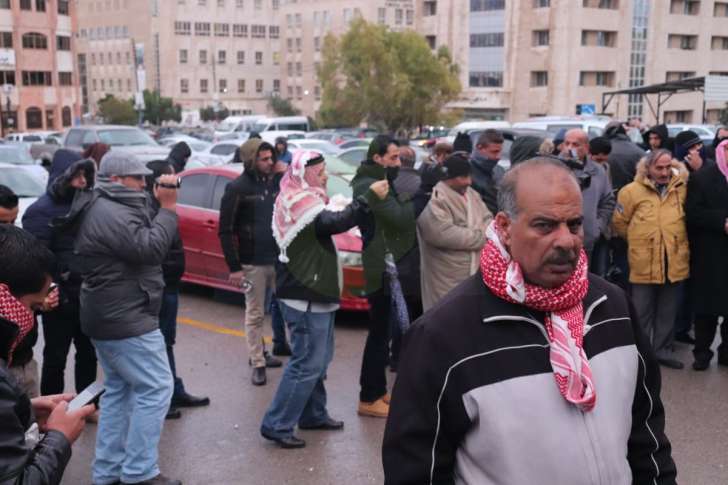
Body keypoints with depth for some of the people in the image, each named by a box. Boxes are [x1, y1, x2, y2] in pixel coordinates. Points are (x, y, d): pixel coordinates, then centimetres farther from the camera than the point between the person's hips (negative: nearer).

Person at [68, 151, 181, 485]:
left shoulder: (103, 209, 15)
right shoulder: (111, 213, -20)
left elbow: (139, 244, 14)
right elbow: (150, 249, -27)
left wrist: (161, 207, 1)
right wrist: (168, 207, -19)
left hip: (109, 317, 11)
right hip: (125, 320, -11)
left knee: (119, 390, 16)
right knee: (155, 388, -6)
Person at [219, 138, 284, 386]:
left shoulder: (279, 181, 4)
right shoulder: (237, 188, -8)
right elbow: (225, 230, -7)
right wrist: (234, 267, -10)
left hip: (280, 259, 4)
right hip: (253, 263, -4)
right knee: (255, 315, 5)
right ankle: (258, 364, 15)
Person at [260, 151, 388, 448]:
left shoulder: (300, 201, 14)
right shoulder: (302, 204, -19)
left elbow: (329, 223, 15)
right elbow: (338, 223, -32)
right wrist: (370, 196, -29)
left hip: (312, 292, 11)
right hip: (305, 296, -11)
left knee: (319, 359, 19)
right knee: (308, 362, -8)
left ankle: (314, 415, 30)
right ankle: (276, 425, -2)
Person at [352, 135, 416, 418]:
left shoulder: (375, 183, 16)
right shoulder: (368, 185, -16)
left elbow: (395, 218, 13)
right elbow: (400, 219, -24)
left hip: (385, 265, 10)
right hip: (382, 268, -10)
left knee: (381, 333, 18)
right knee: (380, 334, -4)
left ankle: (377, 390, 29)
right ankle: (369, 399, 4)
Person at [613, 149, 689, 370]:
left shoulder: (682, 188, 2)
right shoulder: (632, 191, -7)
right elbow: (620, 222, 2)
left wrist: (676, 240, 13)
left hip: (674, 262, 3)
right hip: (644, 263, -3)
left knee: (668, 311, 14)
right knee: (642, 312, 8)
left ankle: (663, 350, 27)